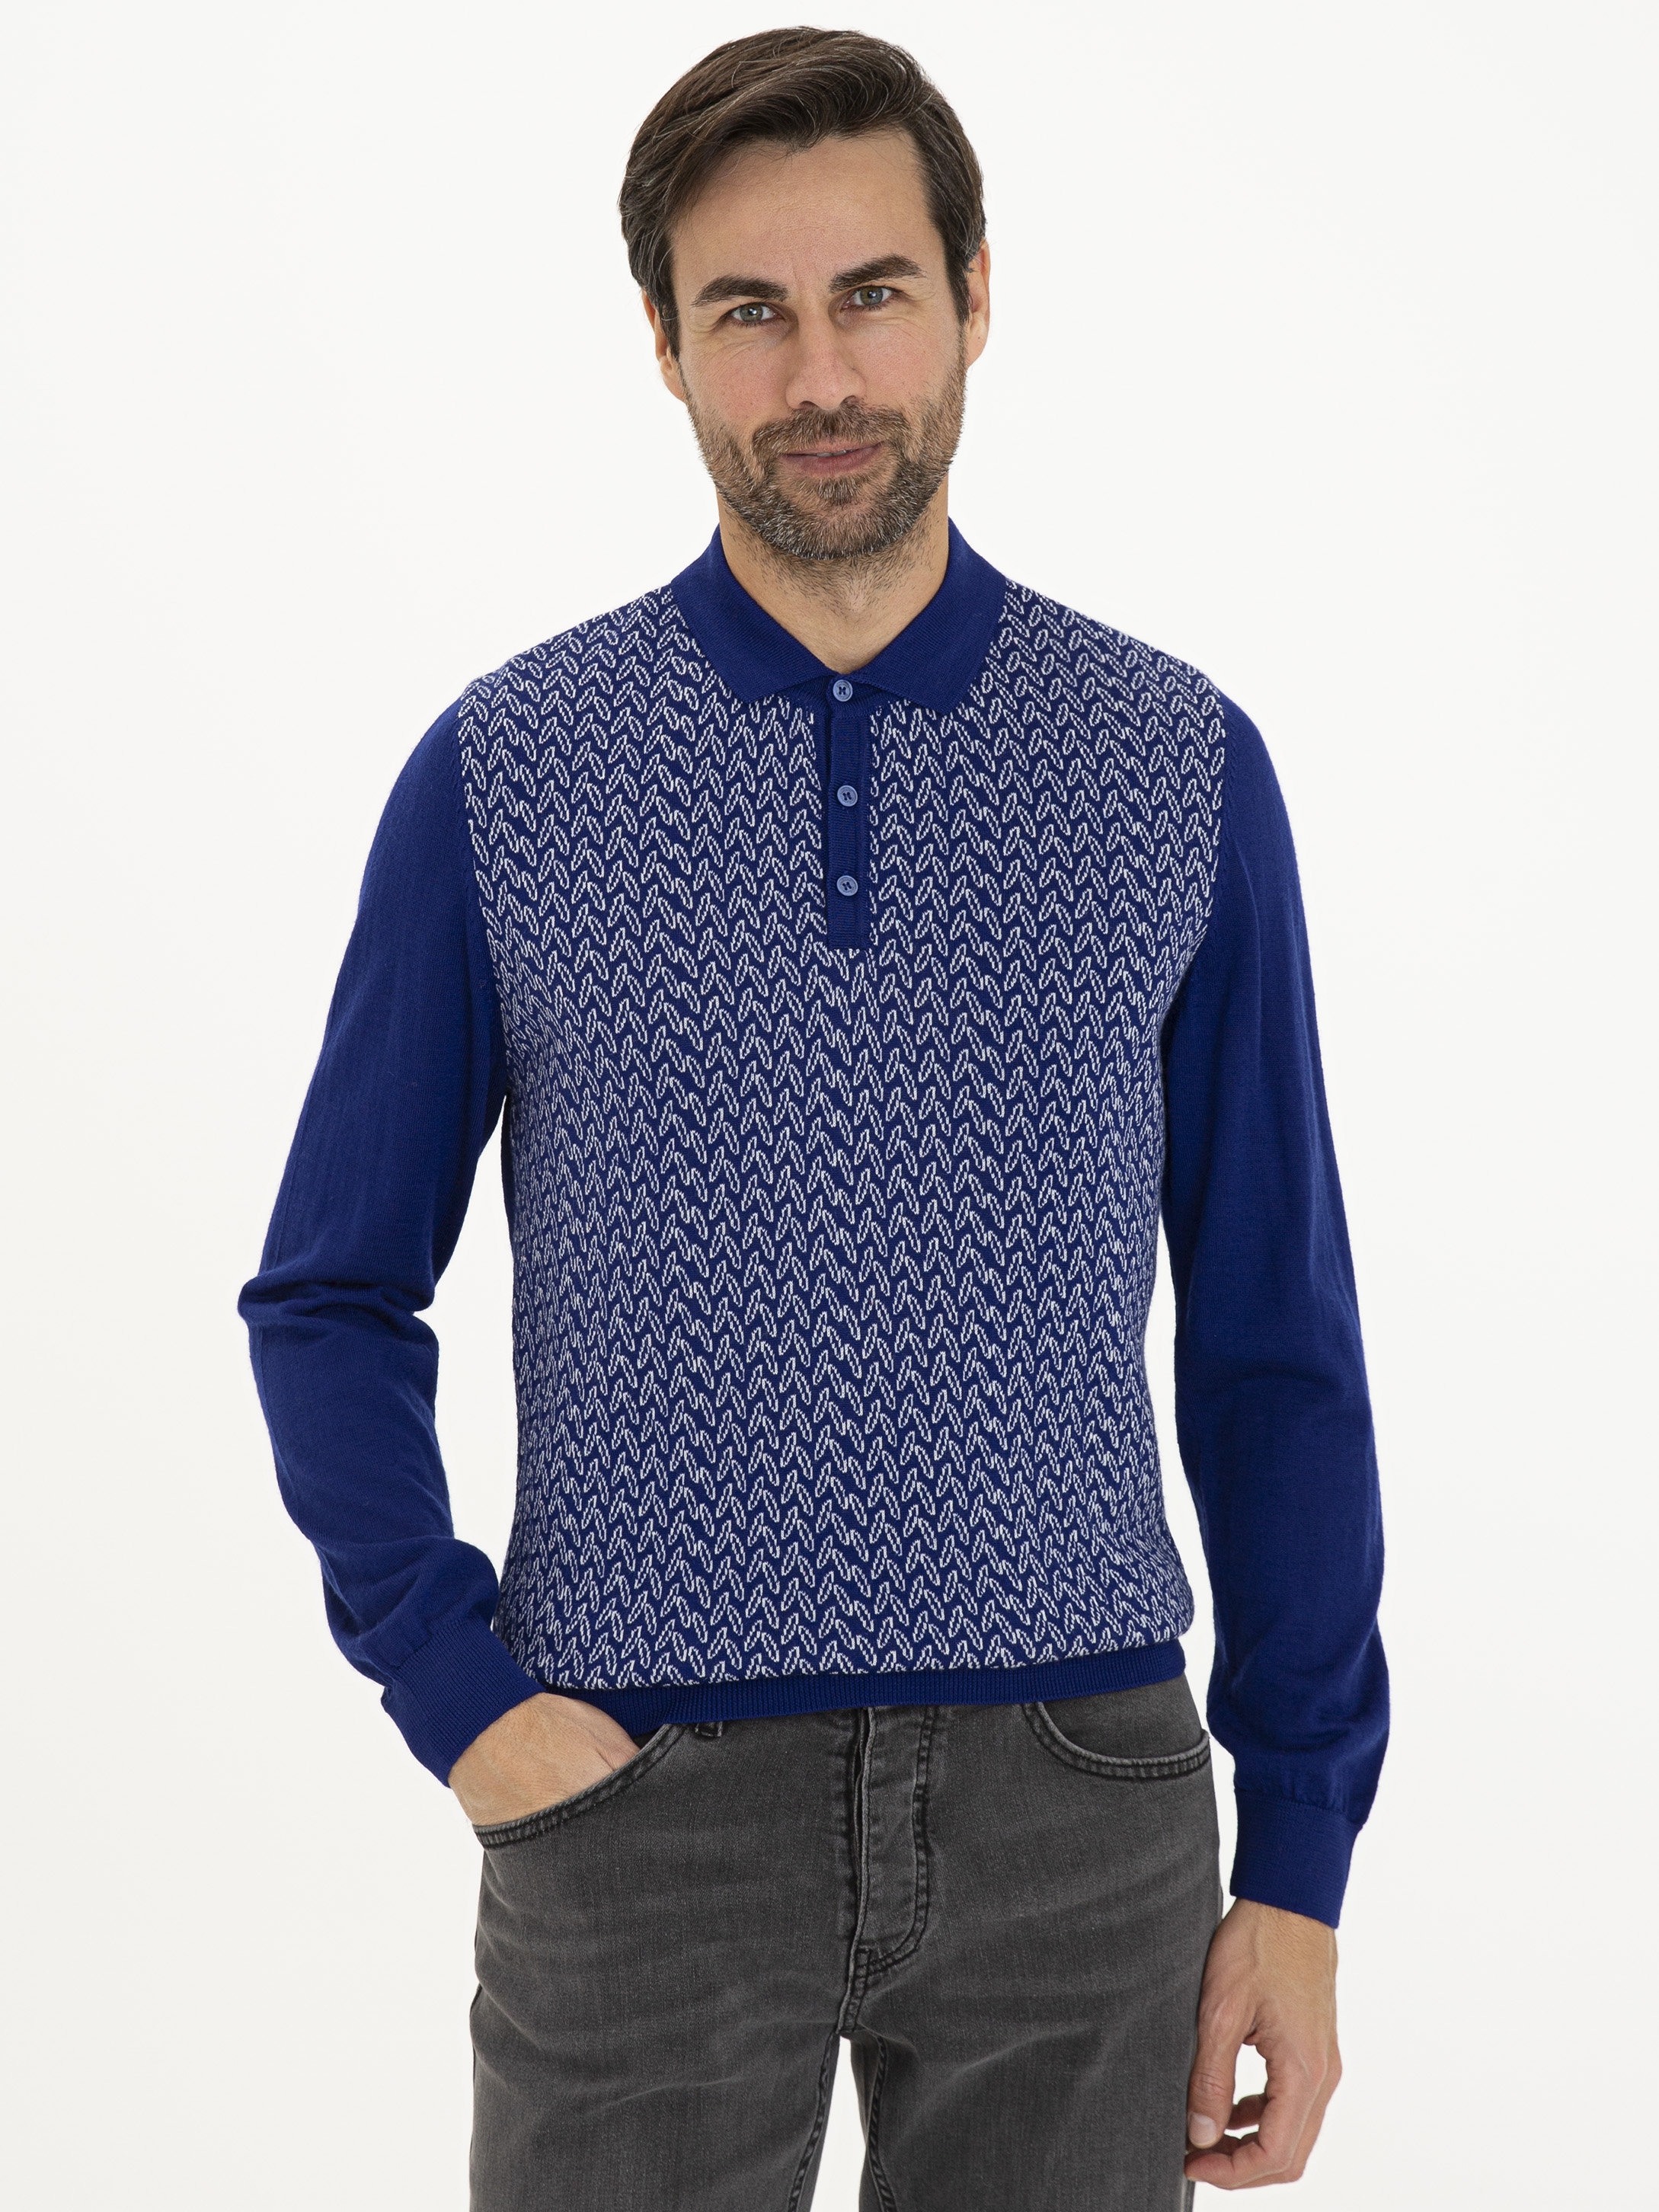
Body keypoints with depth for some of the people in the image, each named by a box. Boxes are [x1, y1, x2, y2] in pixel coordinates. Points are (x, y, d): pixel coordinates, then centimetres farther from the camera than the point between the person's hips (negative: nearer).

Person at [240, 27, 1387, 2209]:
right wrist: (460, 1697, -7)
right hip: (643, 1800, 0)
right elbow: (334, 1298, 5)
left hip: (1076, 1810, 1)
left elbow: (1273, 1336, 3)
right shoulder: (500, 775, -1)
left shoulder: (1181, 766, 1)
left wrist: (1301, 1862, 1)